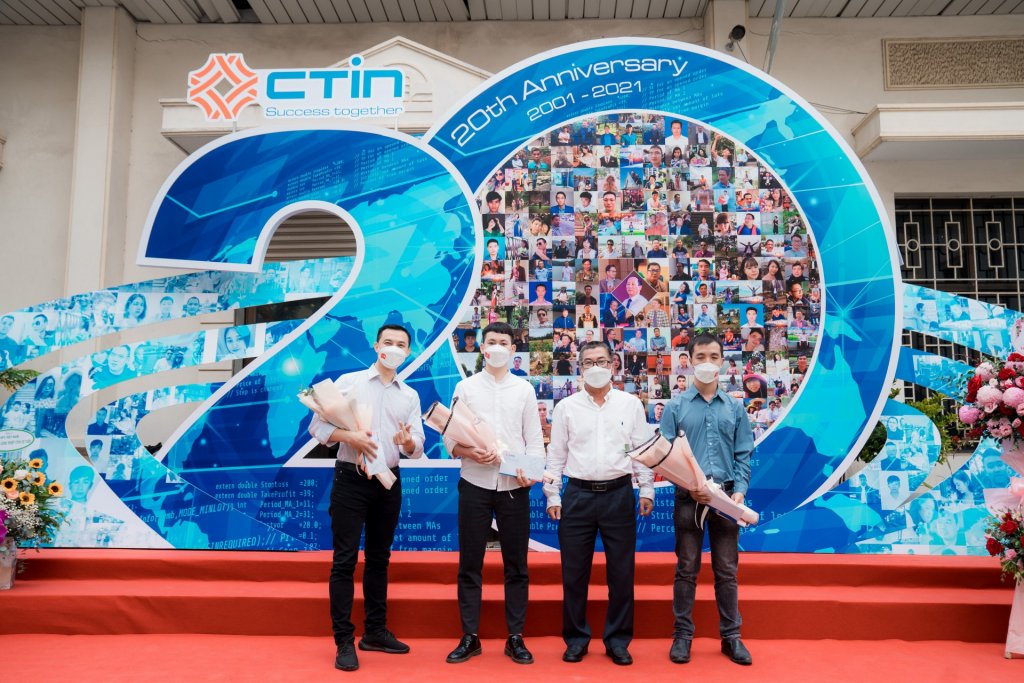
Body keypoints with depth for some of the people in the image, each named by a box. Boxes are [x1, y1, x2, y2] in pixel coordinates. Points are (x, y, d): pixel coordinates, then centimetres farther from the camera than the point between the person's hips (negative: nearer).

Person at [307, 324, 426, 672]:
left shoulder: (410, 396, 10)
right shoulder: (348, 381, 0)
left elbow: (417, 447, 4)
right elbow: (318, 425, -4)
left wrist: (408, 441, -19)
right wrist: (349, 435, -21)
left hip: (389, 482, 4)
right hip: (351, 479, -4)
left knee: (379, 558, 13)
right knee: (345, 560, -2)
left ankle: (375, 631, 25)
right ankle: (344, 640, 6)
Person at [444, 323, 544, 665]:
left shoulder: (524, 389, 8)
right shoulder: (465, 387, 6)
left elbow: (535, 438, 4)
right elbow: (450, 438, 3)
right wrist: (471, 453, -17)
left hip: (514, 487, 1)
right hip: (475, 485, 0)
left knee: (516, 564, 6)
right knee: (470, 564, 5)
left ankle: (515, 638, 17)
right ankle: (470, 637, 16)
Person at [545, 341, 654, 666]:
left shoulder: (631, 404, 5)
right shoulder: (566, 407, 4)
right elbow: (556, 454, 6)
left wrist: (647, 488, 0)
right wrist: (552, 495, 2)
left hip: (618, 494, 0)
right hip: (578, 495, 0)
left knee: (621, 571, 6)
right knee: (574, 572, 6)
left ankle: (617, 639, 21)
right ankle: (576, 638, 22)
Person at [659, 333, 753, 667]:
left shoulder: (735, 407, 7)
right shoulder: (676, 406, 0)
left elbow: (743, 454, 6)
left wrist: (740, 490, -7)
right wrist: (691, 486, -14)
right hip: (688, 497, -2)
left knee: (727, 569, 10)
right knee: (686, 568, 7)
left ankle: (731, 635, 22)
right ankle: (683, 634, 19)